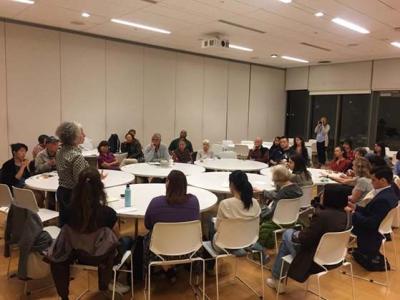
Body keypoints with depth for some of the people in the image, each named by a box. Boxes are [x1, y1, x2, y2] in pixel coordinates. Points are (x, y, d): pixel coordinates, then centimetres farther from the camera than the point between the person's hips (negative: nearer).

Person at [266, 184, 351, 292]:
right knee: (294, 233, 21)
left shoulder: (322, 215, -30)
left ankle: (277, 279, 27)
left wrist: (296, 235, -2)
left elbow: (304, 239, -21)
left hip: (315, 261, -7)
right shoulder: (347, 215, -4)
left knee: (288, 234, 14)